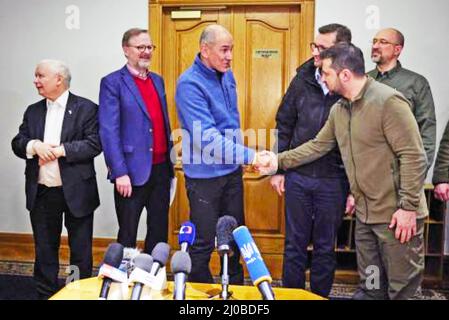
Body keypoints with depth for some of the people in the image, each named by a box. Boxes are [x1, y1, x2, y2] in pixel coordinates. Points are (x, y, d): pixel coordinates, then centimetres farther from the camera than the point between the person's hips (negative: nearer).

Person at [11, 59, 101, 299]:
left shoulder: (86, 108, -4)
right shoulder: (33, 111, 11)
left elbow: (94, 144, -13)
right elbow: (17, 143, 6)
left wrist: (60, 150, -19)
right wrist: (34, 146, -15)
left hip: (76, 192, -4)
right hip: (41, 193, 5)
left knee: (81, 251, 8)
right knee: (44, 250, 15)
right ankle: (45, 294, 30)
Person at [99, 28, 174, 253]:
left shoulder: (157, 80, 14)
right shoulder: (113, 82, -6)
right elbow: (108, 131, -12)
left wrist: (169, 162, 14)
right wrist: (120, 173, -17)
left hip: (161, 169, 6)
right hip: (133, 171, -6)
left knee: (159, 232, 14)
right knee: (127, 236, 7)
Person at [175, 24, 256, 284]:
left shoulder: (227, 75, 5)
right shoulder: (190, 83, -19)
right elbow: (207, 136, -27)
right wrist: (251, 156, -29)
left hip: (232, 171, 7)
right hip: (205, 175, -7)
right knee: (204, 243, 5)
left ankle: (236, 288, 38)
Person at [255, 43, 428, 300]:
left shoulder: (389, 101, -17)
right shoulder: (339, 109, 9)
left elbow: (414, 156, -19)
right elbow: (317, 146, 16)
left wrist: (408, 207, -20)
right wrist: (278, 161, 13)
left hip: (397, 215, -7)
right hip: (365, 213, 8)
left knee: (402, 289, 6)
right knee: (370, 288, 18)